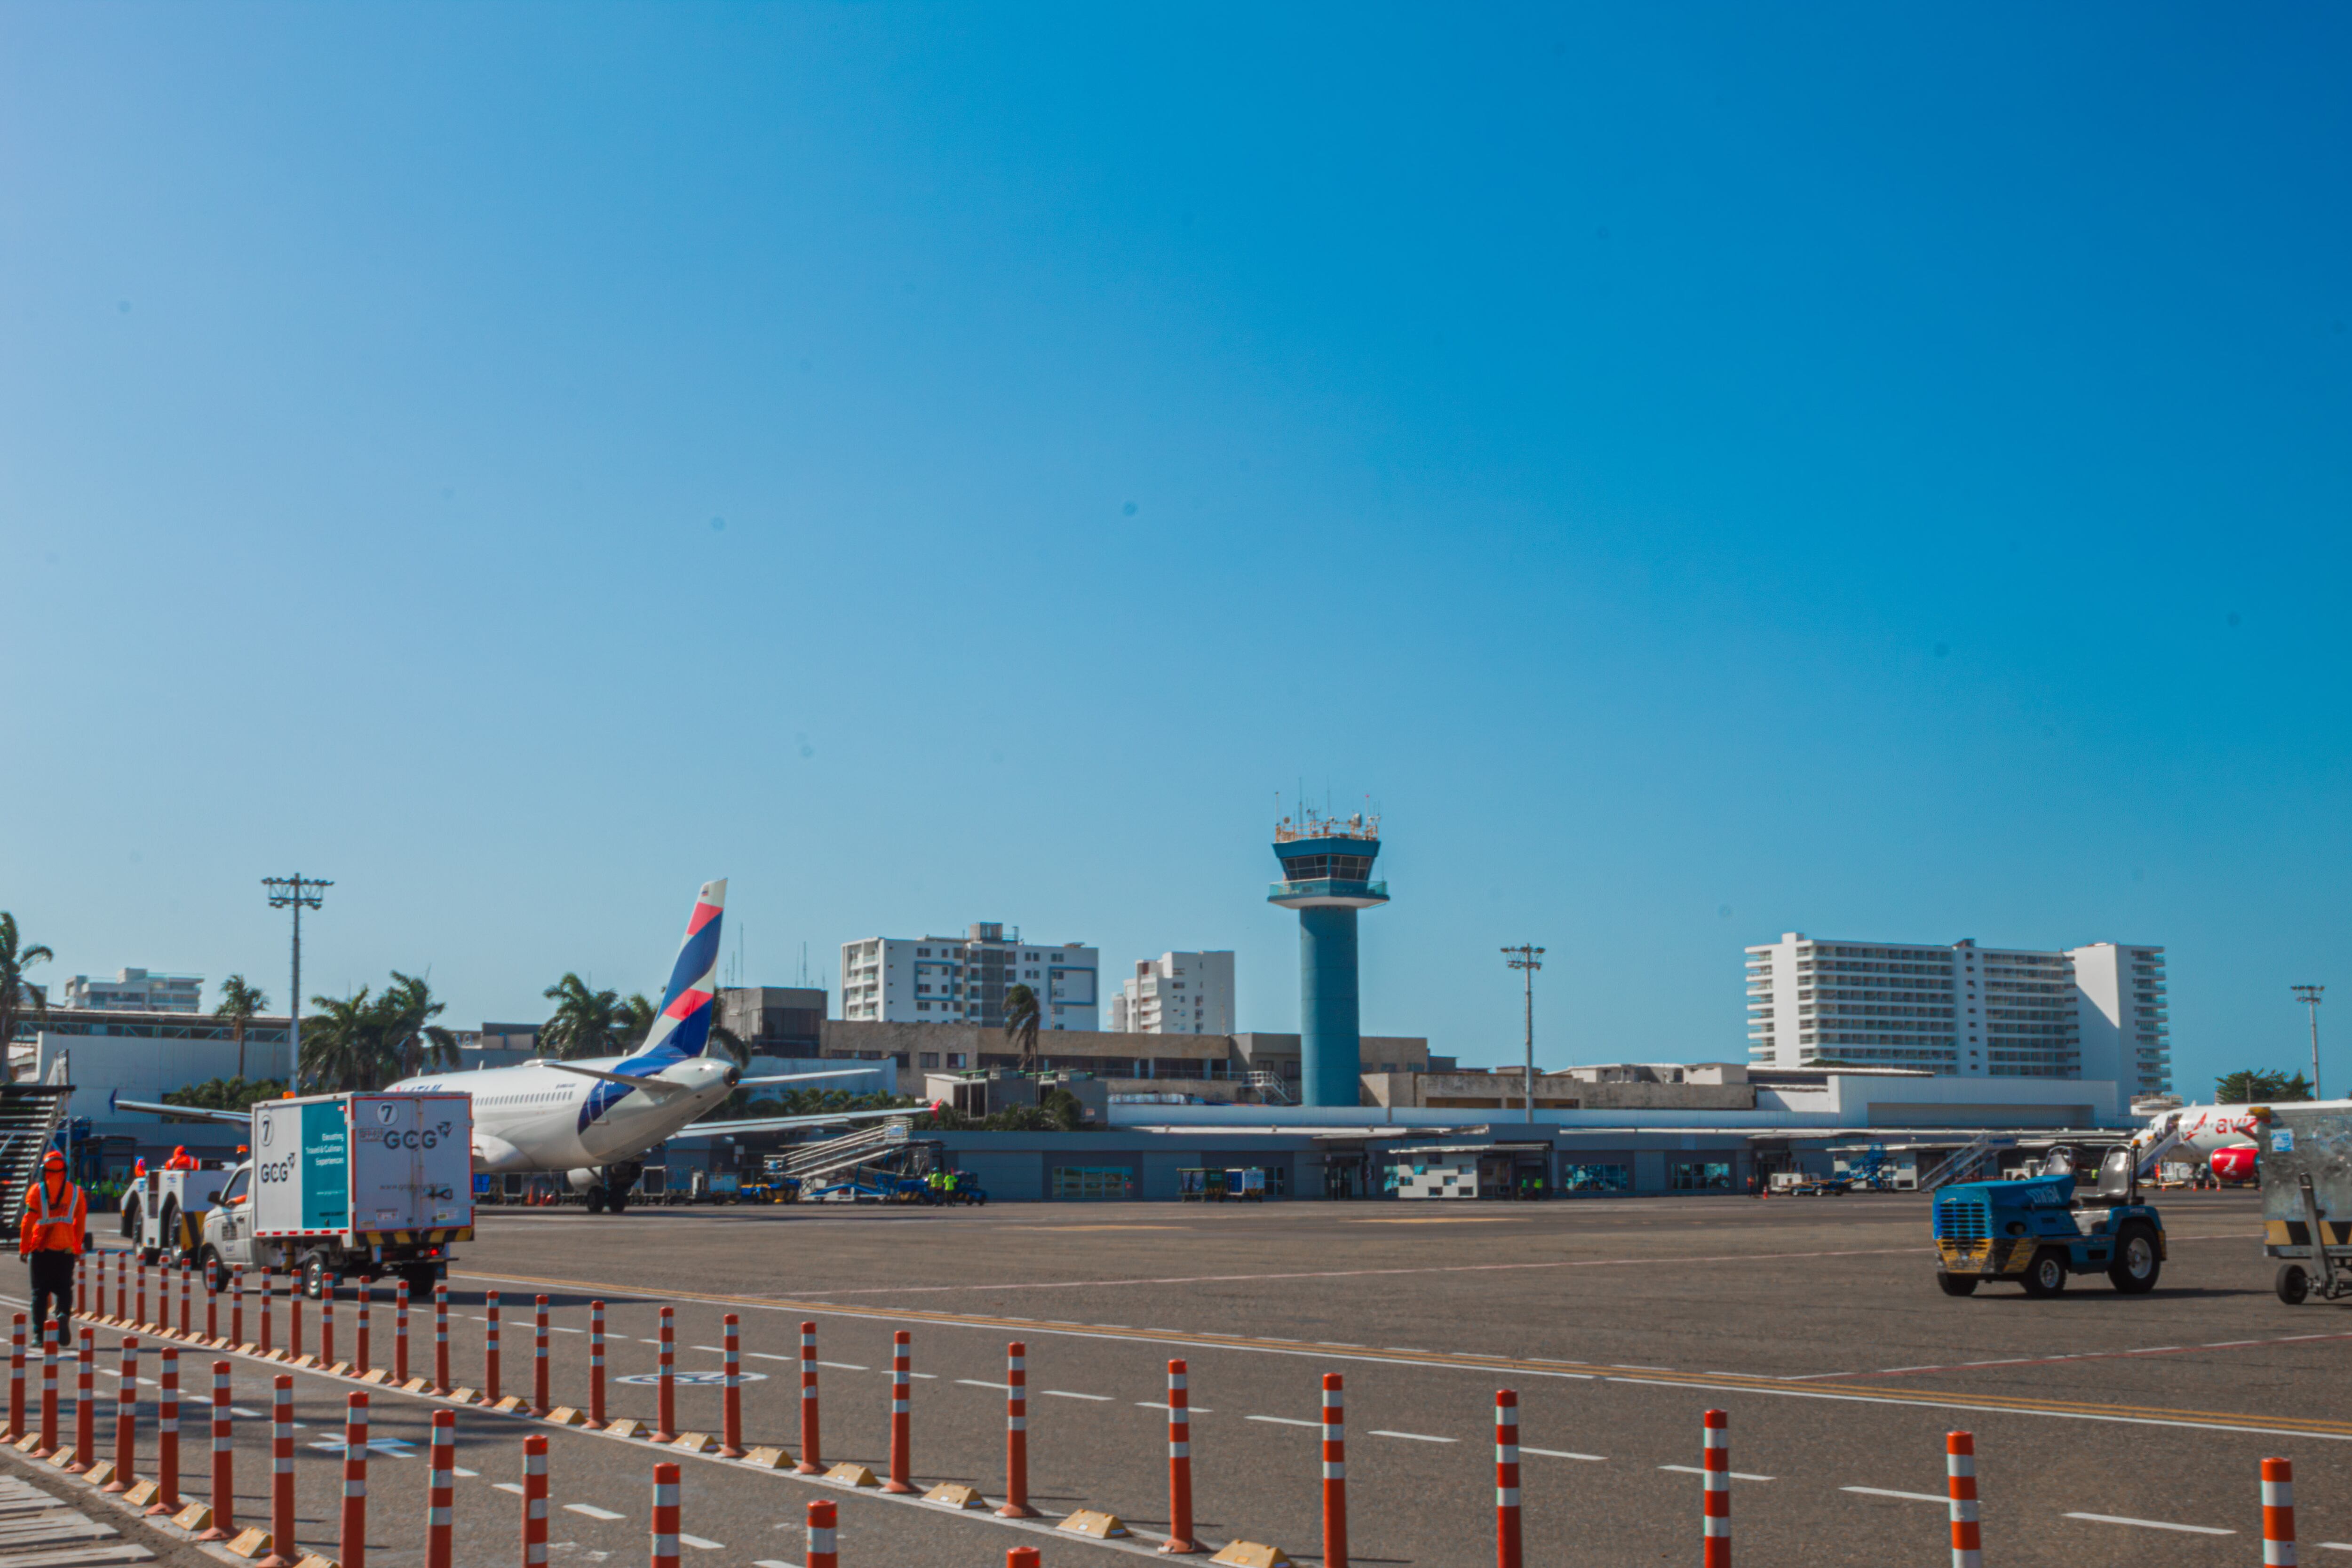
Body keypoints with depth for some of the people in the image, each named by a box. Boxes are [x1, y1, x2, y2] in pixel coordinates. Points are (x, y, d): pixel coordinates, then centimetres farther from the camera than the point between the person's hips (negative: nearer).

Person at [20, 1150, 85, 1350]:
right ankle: (64, 1314, -21)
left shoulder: (37, 1190, -3)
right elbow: (81, 1223, 8)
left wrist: (24, 1248, 1)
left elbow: (29, 1221, -6)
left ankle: (39, 1333, 5)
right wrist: (77, 1248, 18)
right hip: (66, 1249, 1)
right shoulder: (75, 1191, 4)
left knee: (40, 1292, 7)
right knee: (64, 1290, 8)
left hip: (41, 1249, -1)